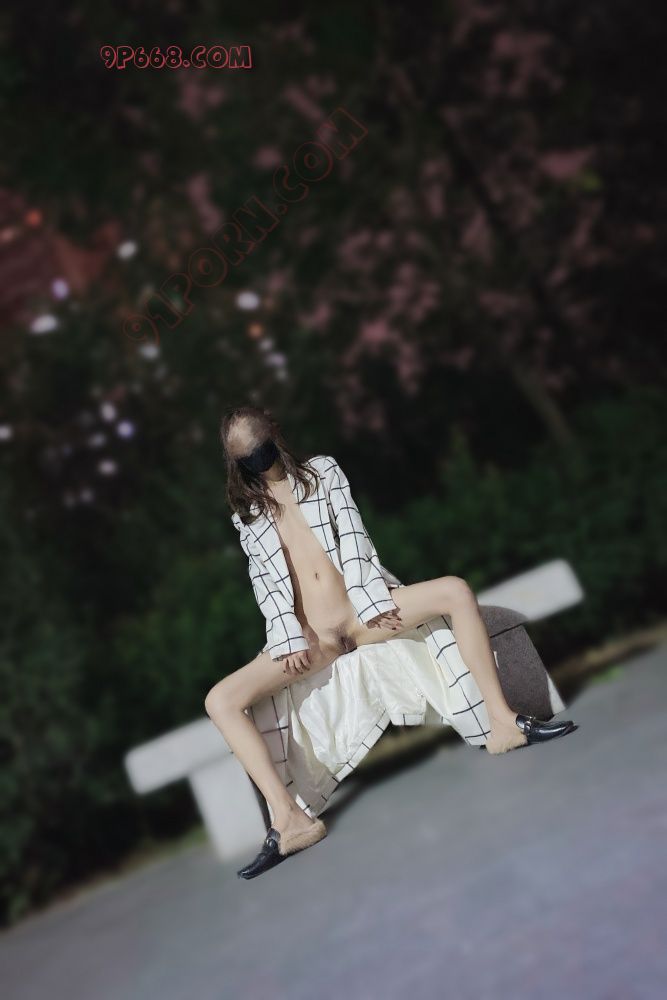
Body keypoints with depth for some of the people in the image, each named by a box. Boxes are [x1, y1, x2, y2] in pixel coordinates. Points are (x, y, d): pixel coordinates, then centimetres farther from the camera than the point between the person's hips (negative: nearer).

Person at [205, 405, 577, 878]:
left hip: (363, 611, 0)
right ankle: (290, 820, -27)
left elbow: (351, 535, 1)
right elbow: (265, 583, 4)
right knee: (220, 700, -20)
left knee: (455, 589, -26)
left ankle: (503, 721, -23)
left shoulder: (322, 470, 12)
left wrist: (368, 600, -11)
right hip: (310, 635, 1)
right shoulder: (245, 514, 13)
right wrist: (288, 638, -10)